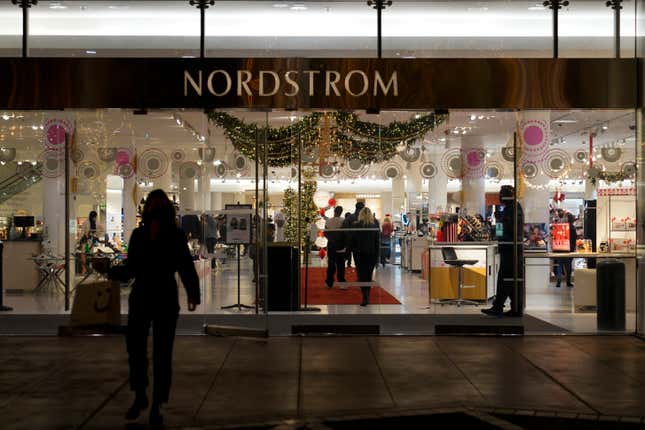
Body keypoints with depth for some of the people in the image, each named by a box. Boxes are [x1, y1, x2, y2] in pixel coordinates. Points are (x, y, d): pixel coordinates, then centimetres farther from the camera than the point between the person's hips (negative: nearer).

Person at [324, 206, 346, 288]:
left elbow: (325, 233, 2)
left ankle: (329, 283, 12)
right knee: (340, 265, 1)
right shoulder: (343, 221, -12)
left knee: (330, 264, 10)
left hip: (330, 245, 3)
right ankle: (341, 283, -2)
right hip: (340, 246, -3)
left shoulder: (328, 221, -3)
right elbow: (345, 233, -10)